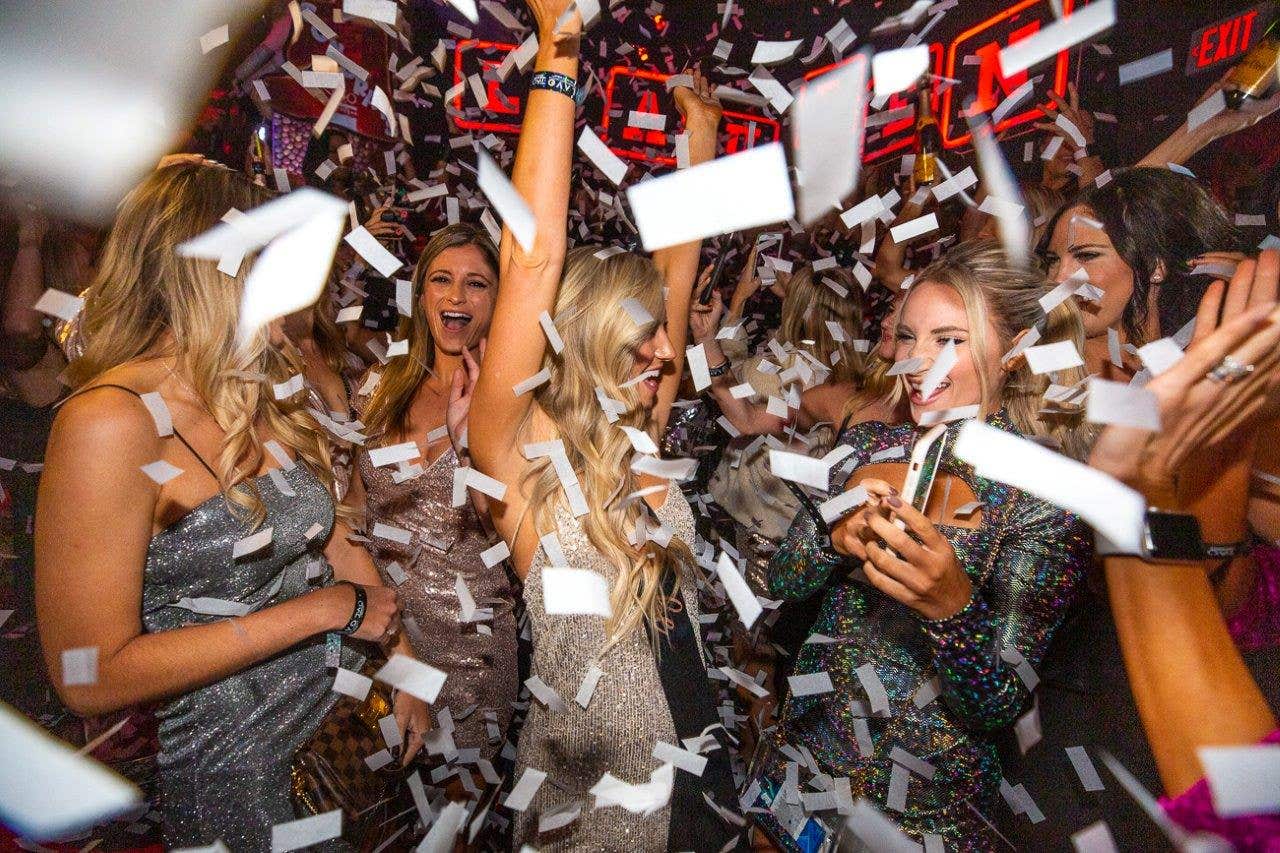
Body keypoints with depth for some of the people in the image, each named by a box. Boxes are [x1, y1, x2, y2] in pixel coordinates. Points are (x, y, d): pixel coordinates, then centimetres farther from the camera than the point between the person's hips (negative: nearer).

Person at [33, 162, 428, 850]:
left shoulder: (266, 397, 1)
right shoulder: (110, 423, -22)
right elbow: (89, 677, -24)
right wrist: (325, 609, -21)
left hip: (344, 718, 7)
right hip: (227, 771, -6)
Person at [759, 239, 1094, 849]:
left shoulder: (1044, 495, -15)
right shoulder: (869, 444, -3)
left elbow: (1000, 707, -16)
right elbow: (780, 581, -2)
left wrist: (954, 605, -35)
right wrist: (837, 539, -22)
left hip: (926, 800, -4)